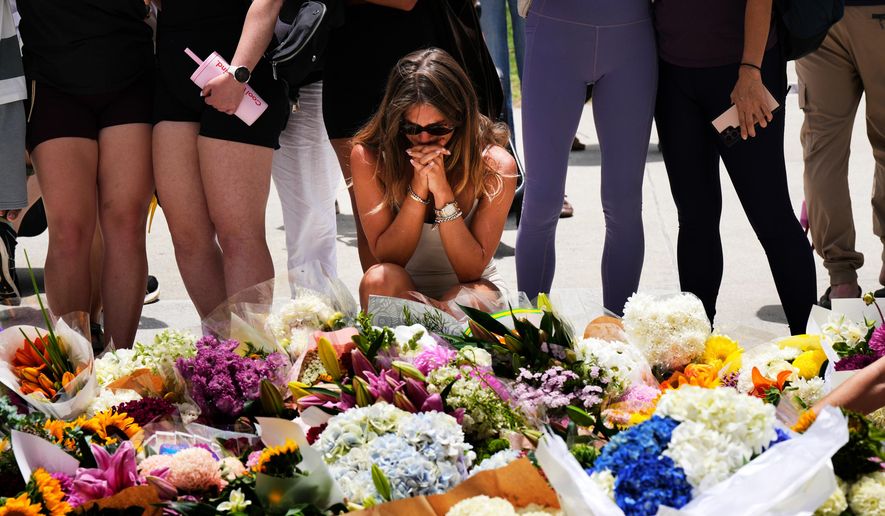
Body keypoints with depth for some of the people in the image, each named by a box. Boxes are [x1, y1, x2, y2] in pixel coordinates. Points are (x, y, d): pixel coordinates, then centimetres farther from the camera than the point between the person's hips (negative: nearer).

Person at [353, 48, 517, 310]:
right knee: (380, 278, -34)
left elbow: (471, 270, -16)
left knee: (472, 297, -36)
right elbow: (386, 257, -14)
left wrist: (442, 191, -27)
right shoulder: (369, 157, -13)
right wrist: (418, 188, -27)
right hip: (401, 289, 1)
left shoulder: (495, 166, -15)